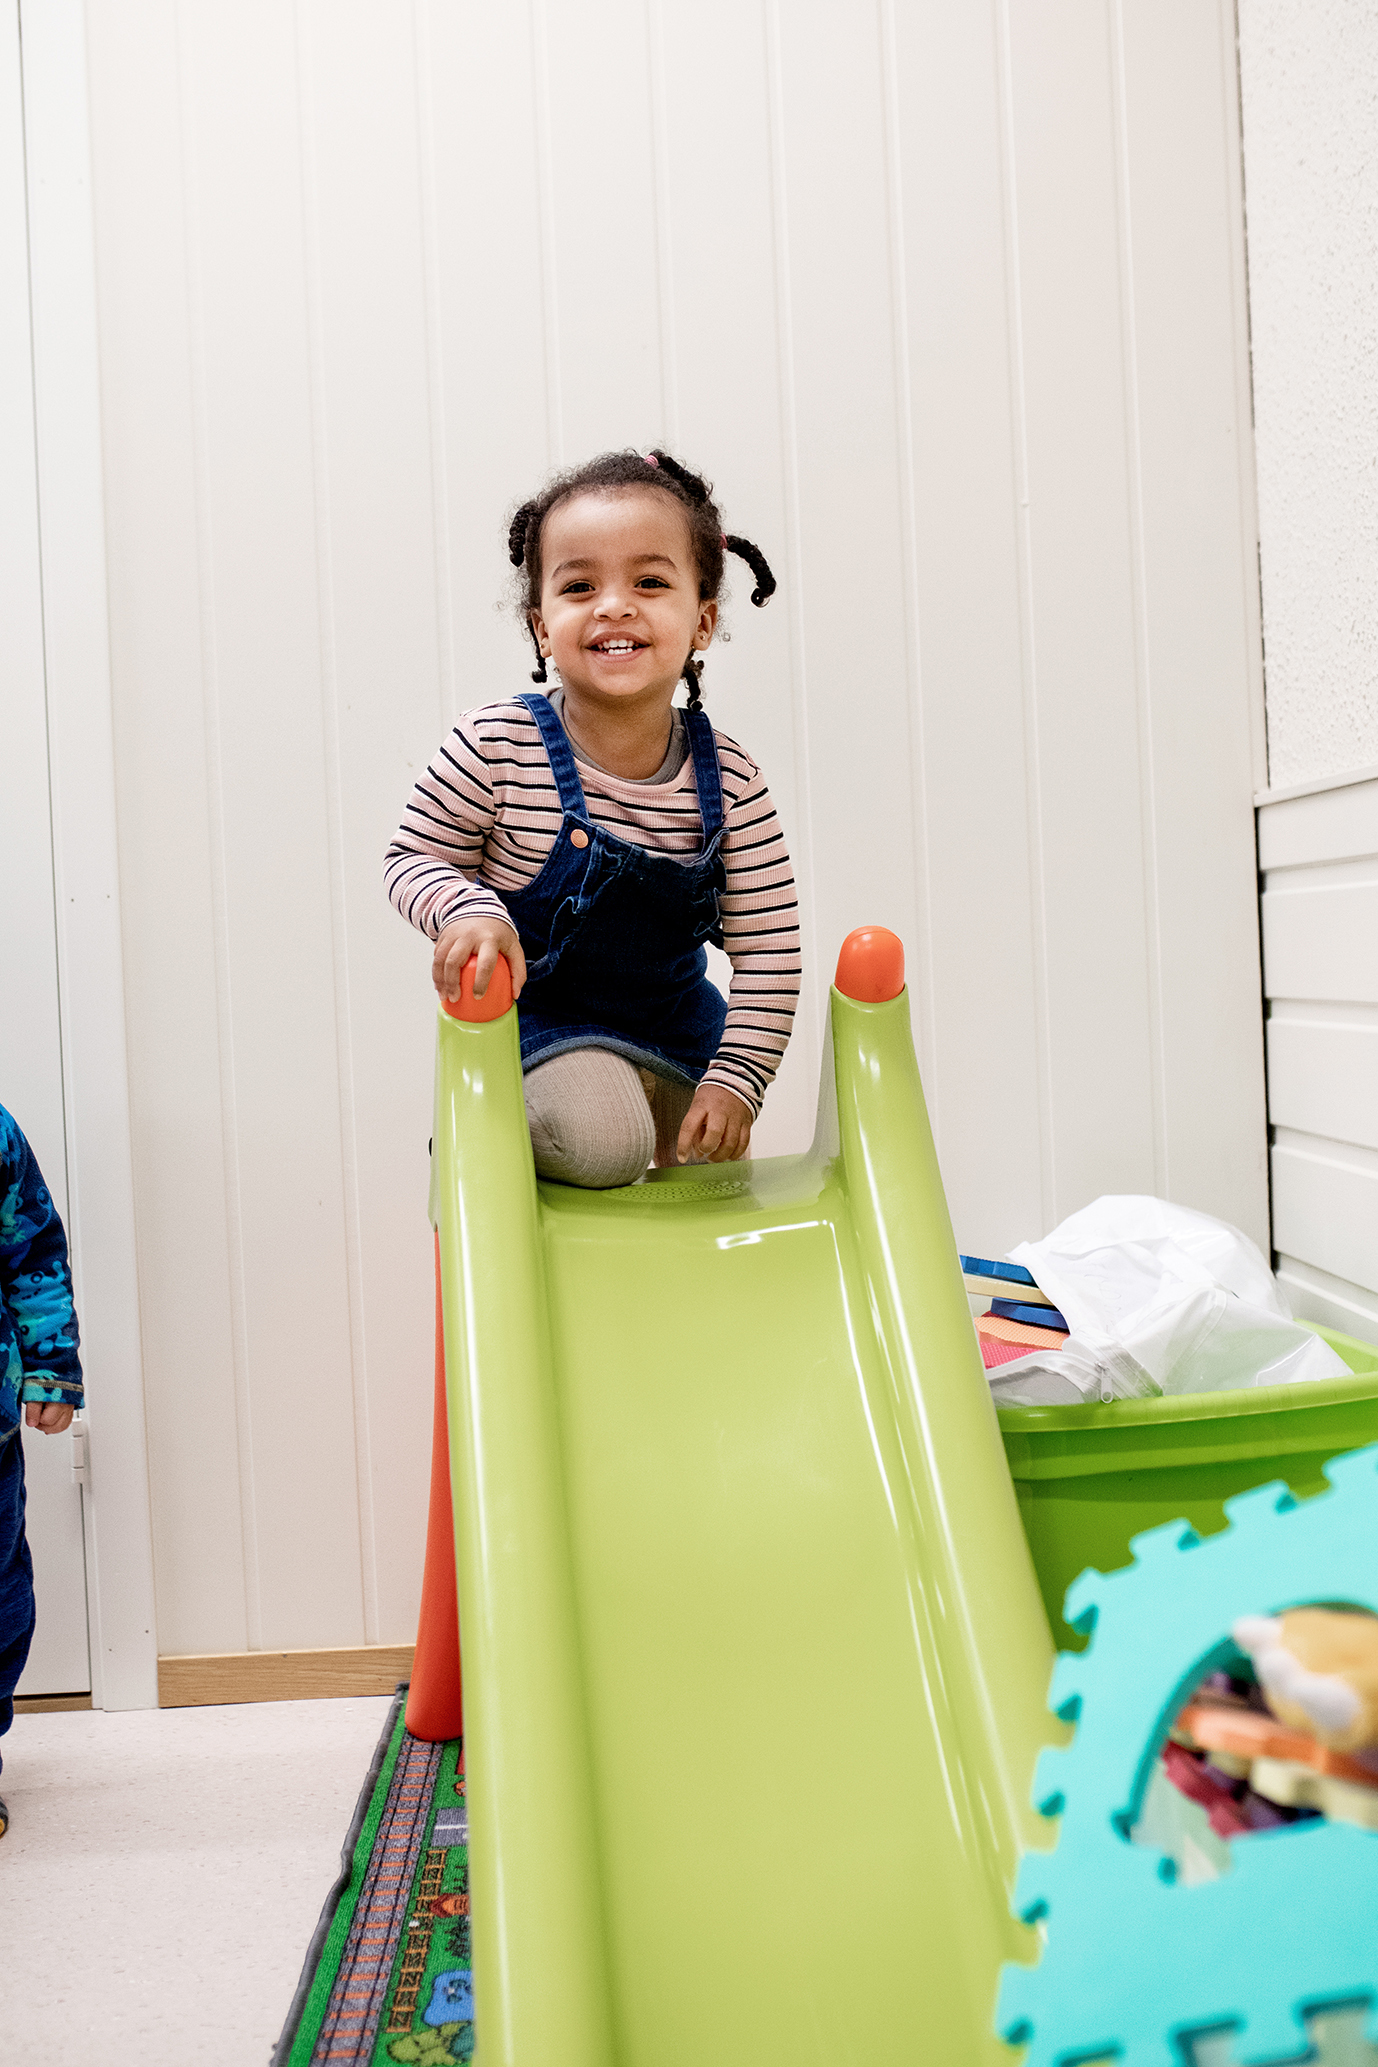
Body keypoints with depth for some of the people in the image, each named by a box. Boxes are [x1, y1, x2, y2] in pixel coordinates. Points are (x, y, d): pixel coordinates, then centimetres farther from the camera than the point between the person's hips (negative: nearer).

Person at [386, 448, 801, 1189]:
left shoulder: (730, 782, -14)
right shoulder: (498, 747, -19)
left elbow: (768, 952, -11)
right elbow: (414, 857, -8)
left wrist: (735, 1078, -16)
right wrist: (468, 912, -30)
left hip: (675, 1029, 4)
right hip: (534, 1021, -4)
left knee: (711, 1181, 17)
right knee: (602, 1139, -27)